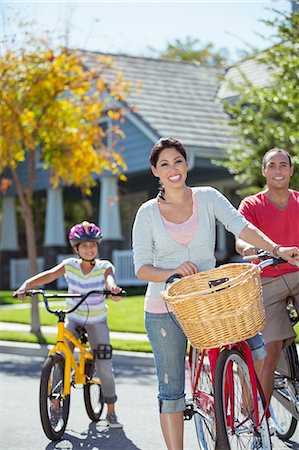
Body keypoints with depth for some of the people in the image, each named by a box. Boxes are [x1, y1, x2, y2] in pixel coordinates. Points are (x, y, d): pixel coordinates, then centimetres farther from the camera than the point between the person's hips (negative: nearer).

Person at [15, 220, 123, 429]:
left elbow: (110, 279, -33)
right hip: (73, 319, 1)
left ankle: (111, 412, 10)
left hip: (97, 321, -1)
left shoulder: (105, 267, -12)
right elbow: (48, 275, -22)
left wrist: (113, 288, -57)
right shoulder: (70, 265, -10)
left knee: (105, 366, -6)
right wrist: (26, 285, -40)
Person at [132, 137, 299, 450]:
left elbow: (240, 226, -10)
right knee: (171, 391, 1)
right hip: (164, 310, -1)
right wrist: (172, 273, -22)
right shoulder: (148, 212, 1)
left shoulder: (208, 197, 3)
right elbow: (141, 268, -3)